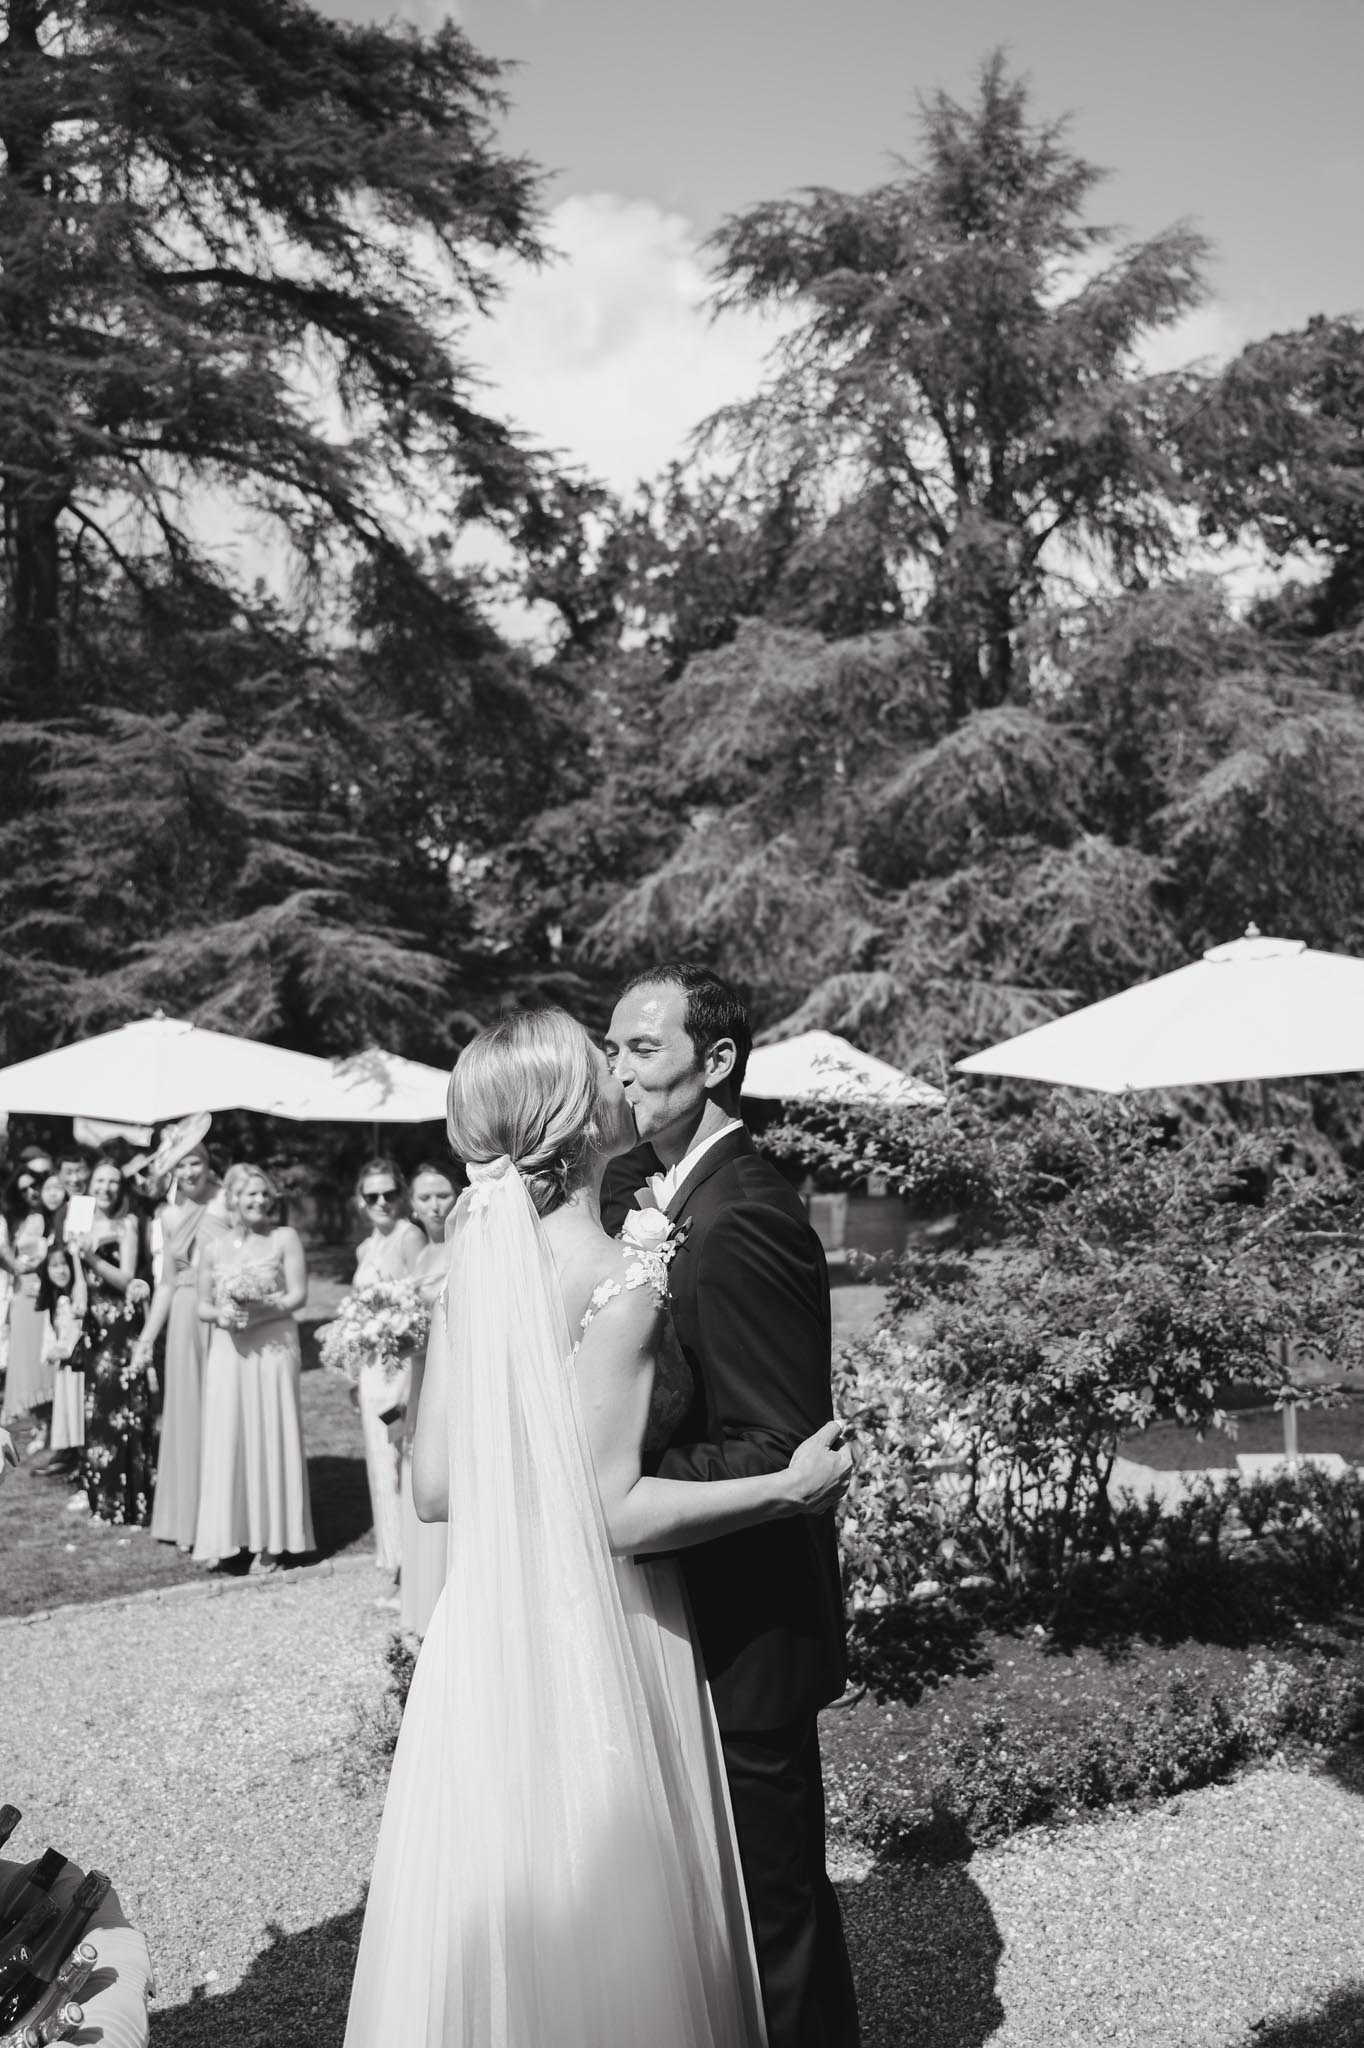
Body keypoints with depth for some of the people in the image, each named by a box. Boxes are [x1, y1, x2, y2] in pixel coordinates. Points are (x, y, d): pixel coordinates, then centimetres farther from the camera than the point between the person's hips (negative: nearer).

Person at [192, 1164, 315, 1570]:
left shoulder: (285, 1238, 0)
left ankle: (271, 1542, 7)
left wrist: (257, 1314, -16)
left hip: (273, 1351, -2)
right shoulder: (213, 1247, 8)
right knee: (225, 1440, 1)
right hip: (227, 1354, 2)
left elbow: (298, 1295, -5)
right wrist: (220, 1314, -9)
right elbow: (202, 1305, 12)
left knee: (270, 1437, 0)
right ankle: (224, 1538, 9)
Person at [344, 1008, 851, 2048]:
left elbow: (435, 1485, 3)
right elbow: (613, 1511, -21)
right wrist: (791, 1487, -12)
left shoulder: (478, 1258, 1)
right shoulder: (624, 1280, -18)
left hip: (487, 1634, 6)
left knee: (493, 1908, 20)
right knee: (603, 1916, 11)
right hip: (595, 1642, -6)